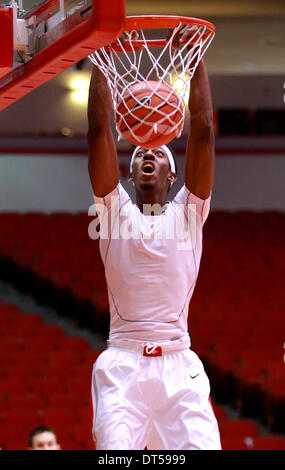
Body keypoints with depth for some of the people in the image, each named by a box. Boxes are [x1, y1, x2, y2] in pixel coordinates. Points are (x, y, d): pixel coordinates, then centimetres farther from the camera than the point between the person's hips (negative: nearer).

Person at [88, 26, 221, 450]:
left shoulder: (188, 212, 13)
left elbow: (203, 132, 5)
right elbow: (99, 130, 4)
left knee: (201, 447, -15)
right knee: (115, 449, -16)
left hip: (179, 366, 0)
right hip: (121, 362, 0)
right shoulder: (115, 210, 13)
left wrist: (197, 57, 2)